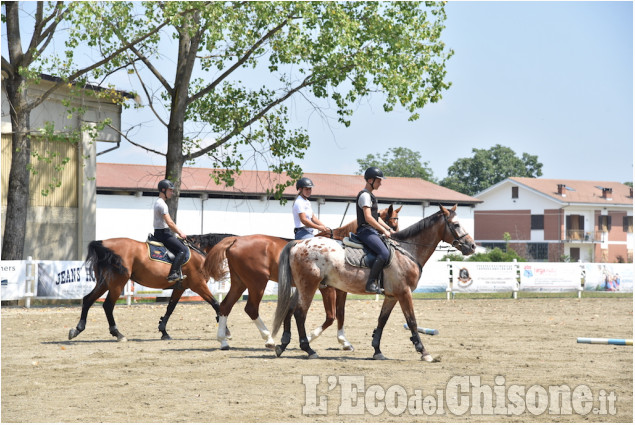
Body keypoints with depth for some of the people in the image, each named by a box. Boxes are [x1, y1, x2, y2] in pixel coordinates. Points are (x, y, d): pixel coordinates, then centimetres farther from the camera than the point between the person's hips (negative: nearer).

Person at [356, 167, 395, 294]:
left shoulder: (370, 196, 22)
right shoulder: (365, 195, -10)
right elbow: (368, 218, -19)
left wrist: (389, 229, 16)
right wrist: (384, 230, -15)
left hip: (373, 231, 11)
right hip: (366, 230, -11)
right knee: (384, 253, -28)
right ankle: (371, 283, -28)